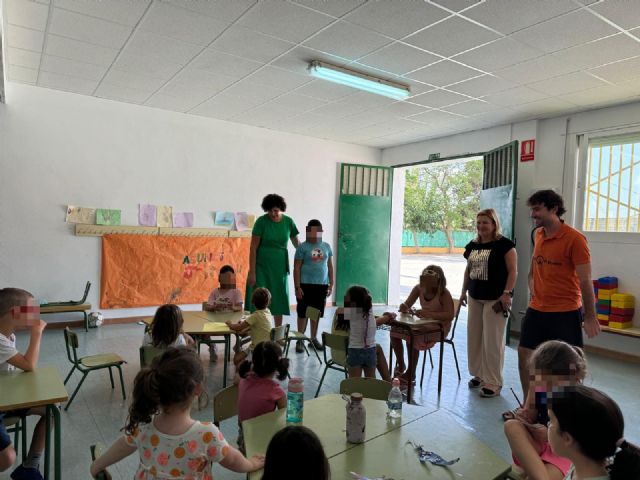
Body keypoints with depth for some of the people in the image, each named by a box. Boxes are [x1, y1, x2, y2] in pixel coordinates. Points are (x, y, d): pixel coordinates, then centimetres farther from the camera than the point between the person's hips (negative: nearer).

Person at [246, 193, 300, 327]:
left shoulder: (288, 222, -2)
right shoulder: (262, 221, -10)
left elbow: (297, 244, 10)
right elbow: (253, 248, -10)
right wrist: (252, 272, -12)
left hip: (280, 267, 3)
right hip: (262, 266, -3)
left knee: (279, 300, 11)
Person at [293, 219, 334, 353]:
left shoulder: (326, 246, 8)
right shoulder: (302, 247, -5)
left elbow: (330, 266, 12)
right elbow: (296, 268, -6)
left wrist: (331, 284, 8)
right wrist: (297, 287, -10)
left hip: (322, 285, 4)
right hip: (306, 285, -4)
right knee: (303, 313, 3)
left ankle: (314, 338, 26)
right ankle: (300, 340, 15)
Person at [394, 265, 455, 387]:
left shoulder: (443, 293, -20)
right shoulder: (419, 288, -5)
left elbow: (450, 315, -29)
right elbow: (406, 305, -1)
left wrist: (429, 314, -38)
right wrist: (404, 307, -26)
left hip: (439, 326, -6)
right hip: (423, 323, 6)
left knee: (412, 336, -29)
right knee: (395, 329, -10)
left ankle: (411, 374, -8)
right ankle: (400, 364, 10)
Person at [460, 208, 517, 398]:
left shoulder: (505, 244, -8)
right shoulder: (473, 245, 11)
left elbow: (513, 271, -11)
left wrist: (507, 293, -18)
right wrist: (463, 291, 17)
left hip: (495, 299, -7)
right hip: (475, 298, 7)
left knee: (492, 341, -3)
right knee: (474, 338, 12)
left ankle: (494, 383, 8)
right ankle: (478, 374, 27)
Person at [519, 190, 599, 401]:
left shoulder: (574, 238, -15)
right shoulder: (539, 234, 6)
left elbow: (585, 280, -14)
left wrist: (590, 316, -12)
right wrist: (533, 289, 10)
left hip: (566, 312, -7)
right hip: (537, 309, 7)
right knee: (524, 355, 10)